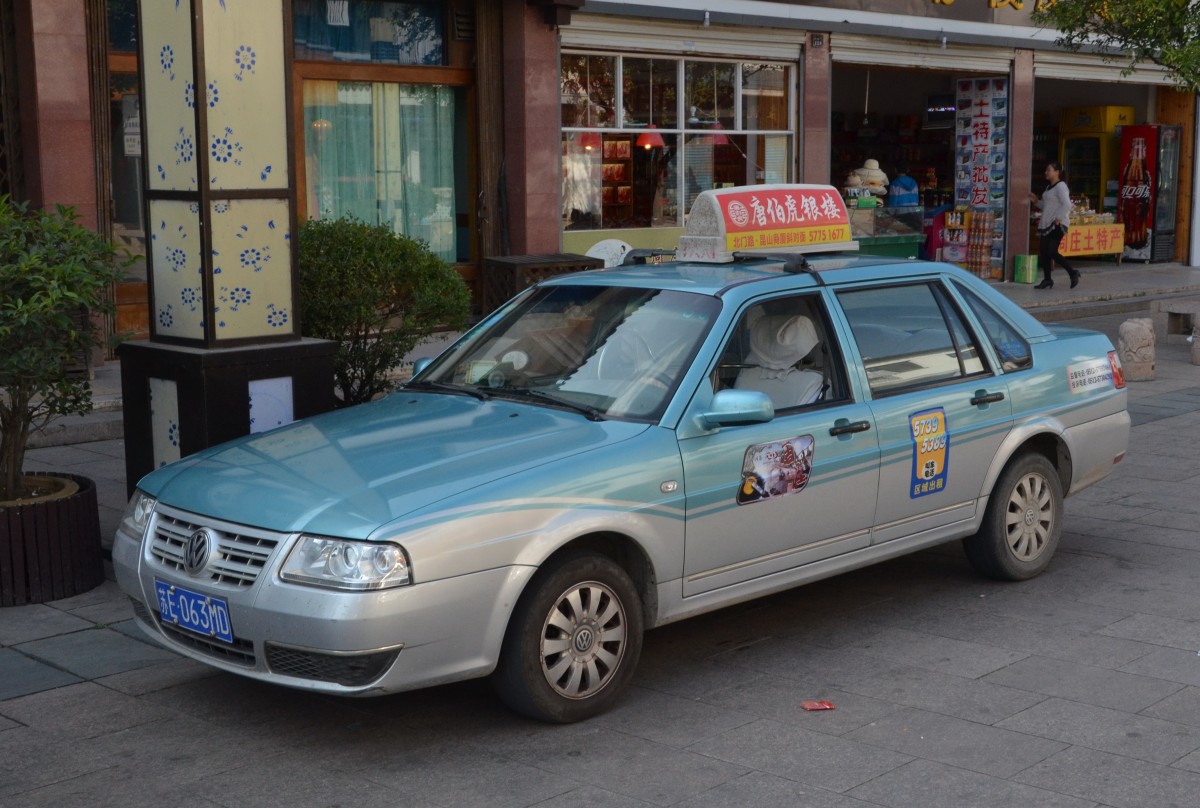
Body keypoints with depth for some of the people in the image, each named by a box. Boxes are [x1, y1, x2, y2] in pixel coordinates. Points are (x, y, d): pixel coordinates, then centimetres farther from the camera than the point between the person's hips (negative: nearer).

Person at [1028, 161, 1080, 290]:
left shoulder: (1060, 186, -12)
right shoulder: (1049, 187, 18)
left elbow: (1066, 205, -21)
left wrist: (1058, 219, -22)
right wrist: (1036, 201, 13)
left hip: (1057, 225, -10)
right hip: (1046, 224, 10)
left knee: (1052, 252, -14)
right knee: (1044, 252, 7)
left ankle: (1072, 273, -1)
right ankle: (1047, 280, 14)